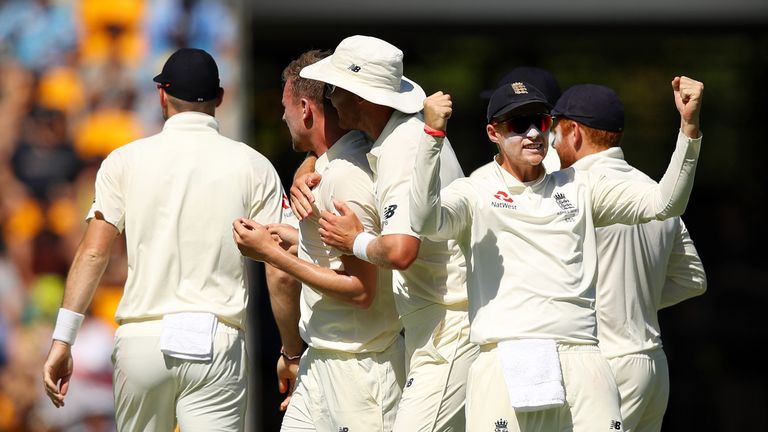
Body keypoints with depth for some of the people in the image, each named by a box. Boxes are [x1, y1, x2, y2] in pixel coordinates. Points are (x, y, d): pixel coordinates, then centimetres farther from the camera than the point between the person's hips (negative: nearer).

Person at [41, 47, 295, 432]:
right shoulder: (253, 166, 4)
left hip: (141, 340, 1)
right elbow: (279, 274, -1)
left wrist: (62, 341, -1)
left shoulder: (126, 160, 6)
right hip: (216, 343, -1)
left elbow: (93, 253, -1)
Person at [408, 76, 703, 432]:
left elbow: (663, 203, 15)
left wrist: (689, 127, 3)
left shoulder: (578, 187, 22)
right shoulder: (475, 193, 11)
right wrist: (433, 134, -19)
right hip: (505, 361, -3)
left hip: (582, 361, 3)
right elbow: (425, 221, -10)